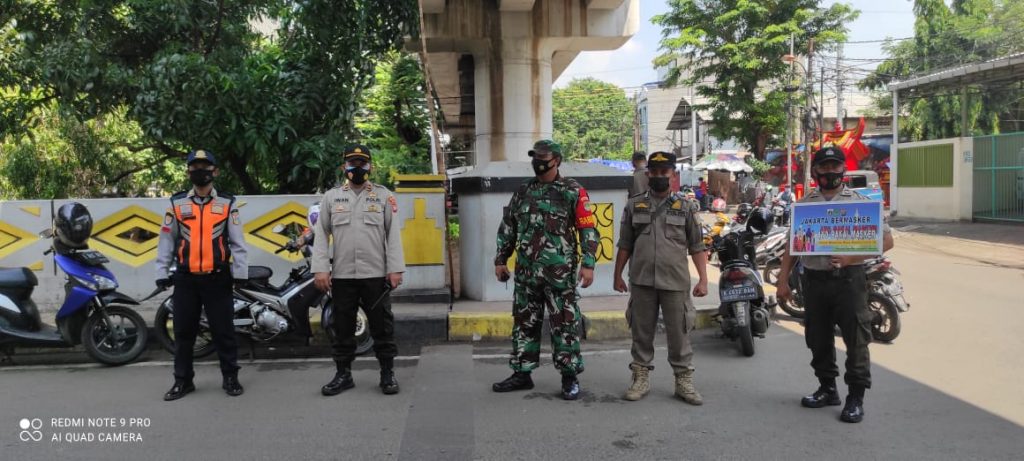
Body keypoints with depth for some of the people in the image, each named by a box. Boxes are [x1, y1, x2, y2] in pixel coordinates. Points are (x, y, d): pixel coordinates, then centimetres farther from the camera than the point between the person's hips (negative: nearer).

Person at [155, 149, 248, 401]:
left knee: (224, 331, 4)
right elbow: (166, 241, 7)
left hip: (217, 278, -2)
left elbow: (237, 241, 1)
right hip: (185, 279, 2)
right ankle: (183, 380, 20)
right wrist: (162, 272, 2)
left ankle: (231, 377, 15)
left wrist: (240, 272, -6)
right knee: (183, 332, 9)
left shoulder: (227, 204, 3)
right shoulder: (176, 203, 7)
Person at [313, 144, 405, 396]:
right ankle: (343, 374, 21)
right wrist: (320, 268, -4)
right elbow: (321, 234, 6)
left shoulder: (384, 195, 6)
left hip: (376, 274, -1)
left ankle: (387, 374, 14)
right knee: (342, 327, 9)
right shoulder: (331, 196, 9)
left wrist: (395, 268, -7)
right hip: (341, 275, 2)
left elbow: (393, 234, 1)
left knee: (382, 327, 4)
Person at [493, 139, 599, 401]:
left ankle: (570, 377, 11)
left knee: (564, 324, 0)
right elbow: (507, 228, 17)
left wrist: (588, 264, -12)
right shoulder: (523, 192, 12)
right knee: (524, 323, 11)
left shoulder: (573, 192, -2)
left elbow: (588, 230, -5)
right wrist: (501, 260, 13)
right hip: (526, 271, 5)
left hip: (560, 271, -5)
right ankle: (522, 374, 21)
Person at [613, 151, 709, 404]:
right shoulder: (634, 205, 8)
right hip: (641, 281, 1)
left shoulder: (684, 207, 6)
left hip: (675, 282, -1)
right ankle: (641, 378, 18)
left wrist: (703, 279, -3)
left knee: (679, 334, 3)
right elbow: (624, 245, 11)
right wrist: (618, 276, 9)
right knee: (642, 332, 8)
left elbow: (697, 247, 4)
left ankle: (684, 381, 13)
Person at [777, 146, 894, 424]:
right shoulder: (804, 203, 11)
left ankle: (856, 396, 8)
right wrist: (783, 280, 5)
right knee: (818, 338, 11)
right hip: (814, 279, 3)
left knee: (856, 339, -2)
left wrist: (852, 257, -15)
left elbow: (886, 240, -1)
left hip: (848, 278, -3)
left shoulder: (859, 202, 3)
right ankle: (827, 388, 26)